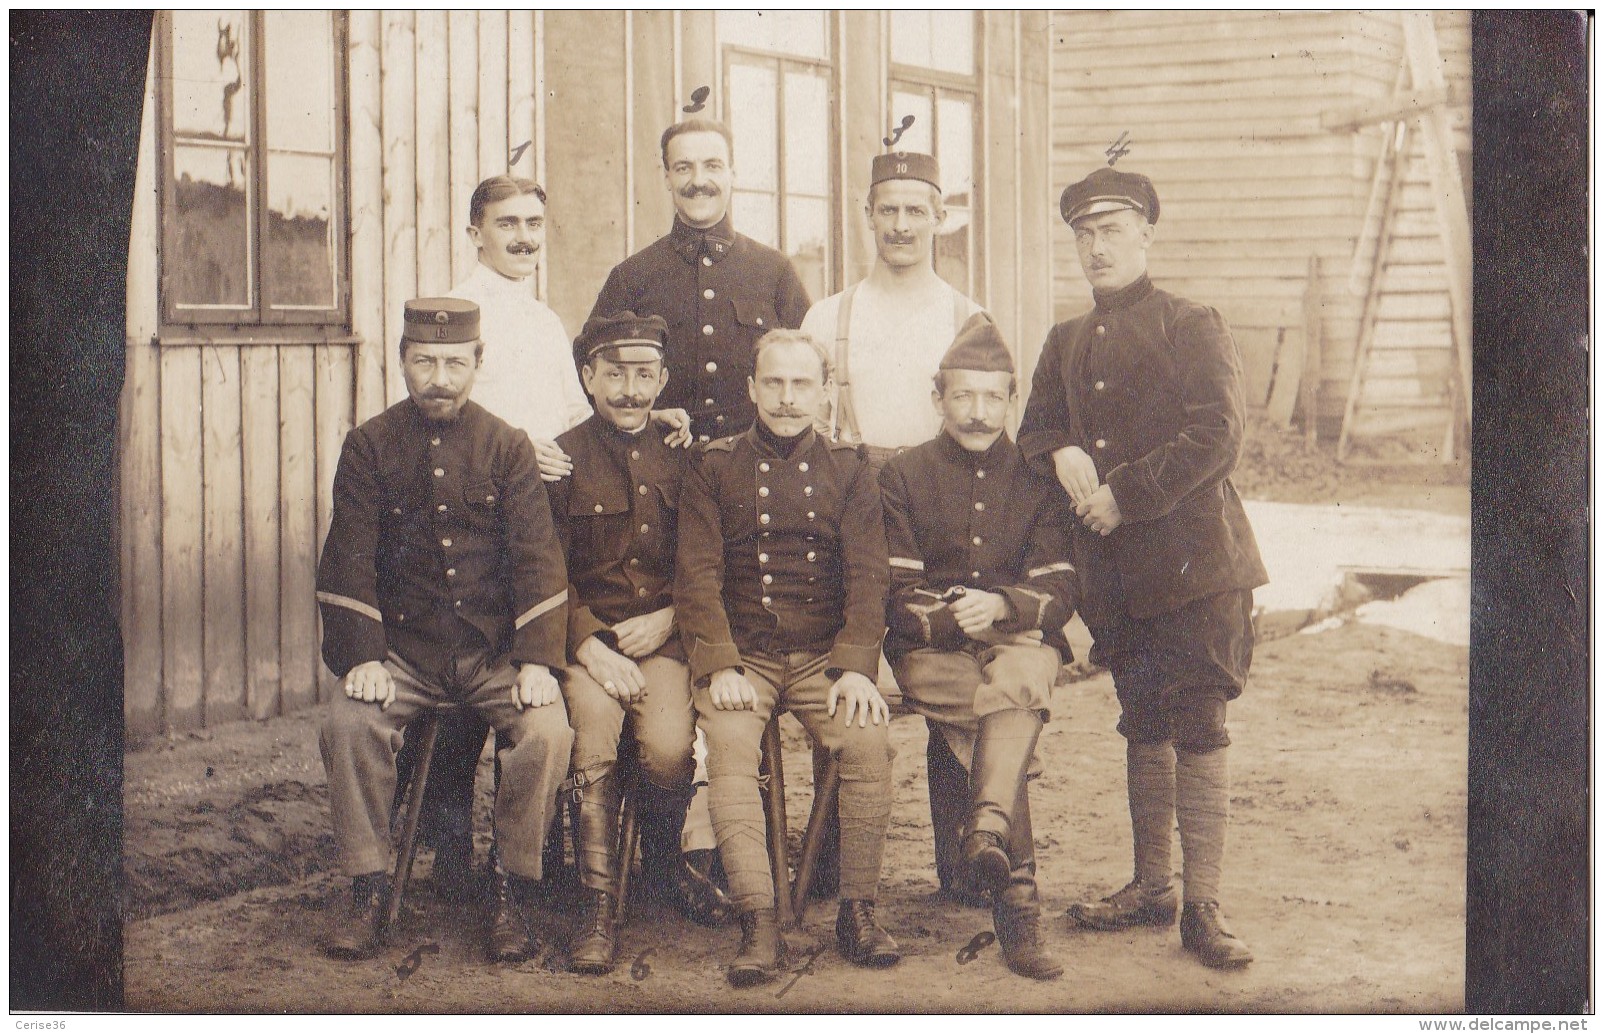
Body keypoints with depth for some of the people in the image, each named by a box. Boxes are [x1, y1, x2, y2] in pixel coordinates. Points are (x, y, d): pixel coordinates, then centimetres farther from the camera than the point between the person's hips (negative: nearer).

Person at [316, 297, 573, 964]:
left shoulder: (508, 447, 4)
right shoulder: (369, 446, 4)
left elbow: (537, 558, -2)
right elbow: (349, 560, -1)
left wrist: (535, 660, -14)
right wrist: (361, 656, -15)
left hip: (496, 653, 0)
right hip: (404, 652, 0)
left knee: (548, 732, -26)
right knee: (348, 724, -26)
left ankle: (510, 894, -8)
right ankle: (367, 893, -10)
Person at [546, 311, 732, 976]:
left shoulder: (683, 459, 11)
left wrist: (668, 619, -5)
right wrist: (591, 646, -14)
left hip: (663, 637, 1)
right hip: (587, 638, -1)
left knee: (669, 746, -25)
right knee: (594, 733, -30)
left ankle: (664, 858, 7)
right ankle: (599, 905, -18)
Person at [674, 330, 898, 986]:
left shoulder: (847, 468, 11)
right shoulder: (713, 466, 8)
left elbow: (868, 575, 3)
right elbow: (697, 575, 0)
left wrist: (855, 667, -12)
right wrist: (719, 667, -14)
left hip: (825, 655, 1)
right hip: (741, 655, -1)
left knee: (869, 739, -27)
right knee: (729, 746, -30)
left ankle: (858, 912, -13)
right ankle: (759, 927, -29)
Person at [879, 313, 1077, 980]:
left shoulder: (1037, 480, 11)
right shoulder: (903, 476, 9)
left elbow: (1058, 591, 1)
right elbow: (898, 595, 0)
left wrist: (1000, 606, -19)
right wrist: (954, 619, -20)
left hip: (1022, 641, 1)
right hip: (930, 650, -1)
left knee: (1021, 677, -36)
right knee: (1020, 704, -32)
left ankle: (988, 828, -47)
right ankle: (1018, 897, -36)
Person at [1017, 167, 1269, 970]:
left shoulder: (1193, 327, -2)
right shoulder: (1066, 343, 17)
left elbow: (1216, 436, -12)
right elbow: (1035, 425, 18)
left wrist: (1124, 495, -15)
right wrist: (1062, 455, -6)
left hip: (1191, 562, -6)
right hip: (1113, 570, 6)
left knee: (1197, 731, -5)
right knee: (1143, 727, 13)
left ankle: (1202, 909, -1)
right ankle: (1151, 887, 23)